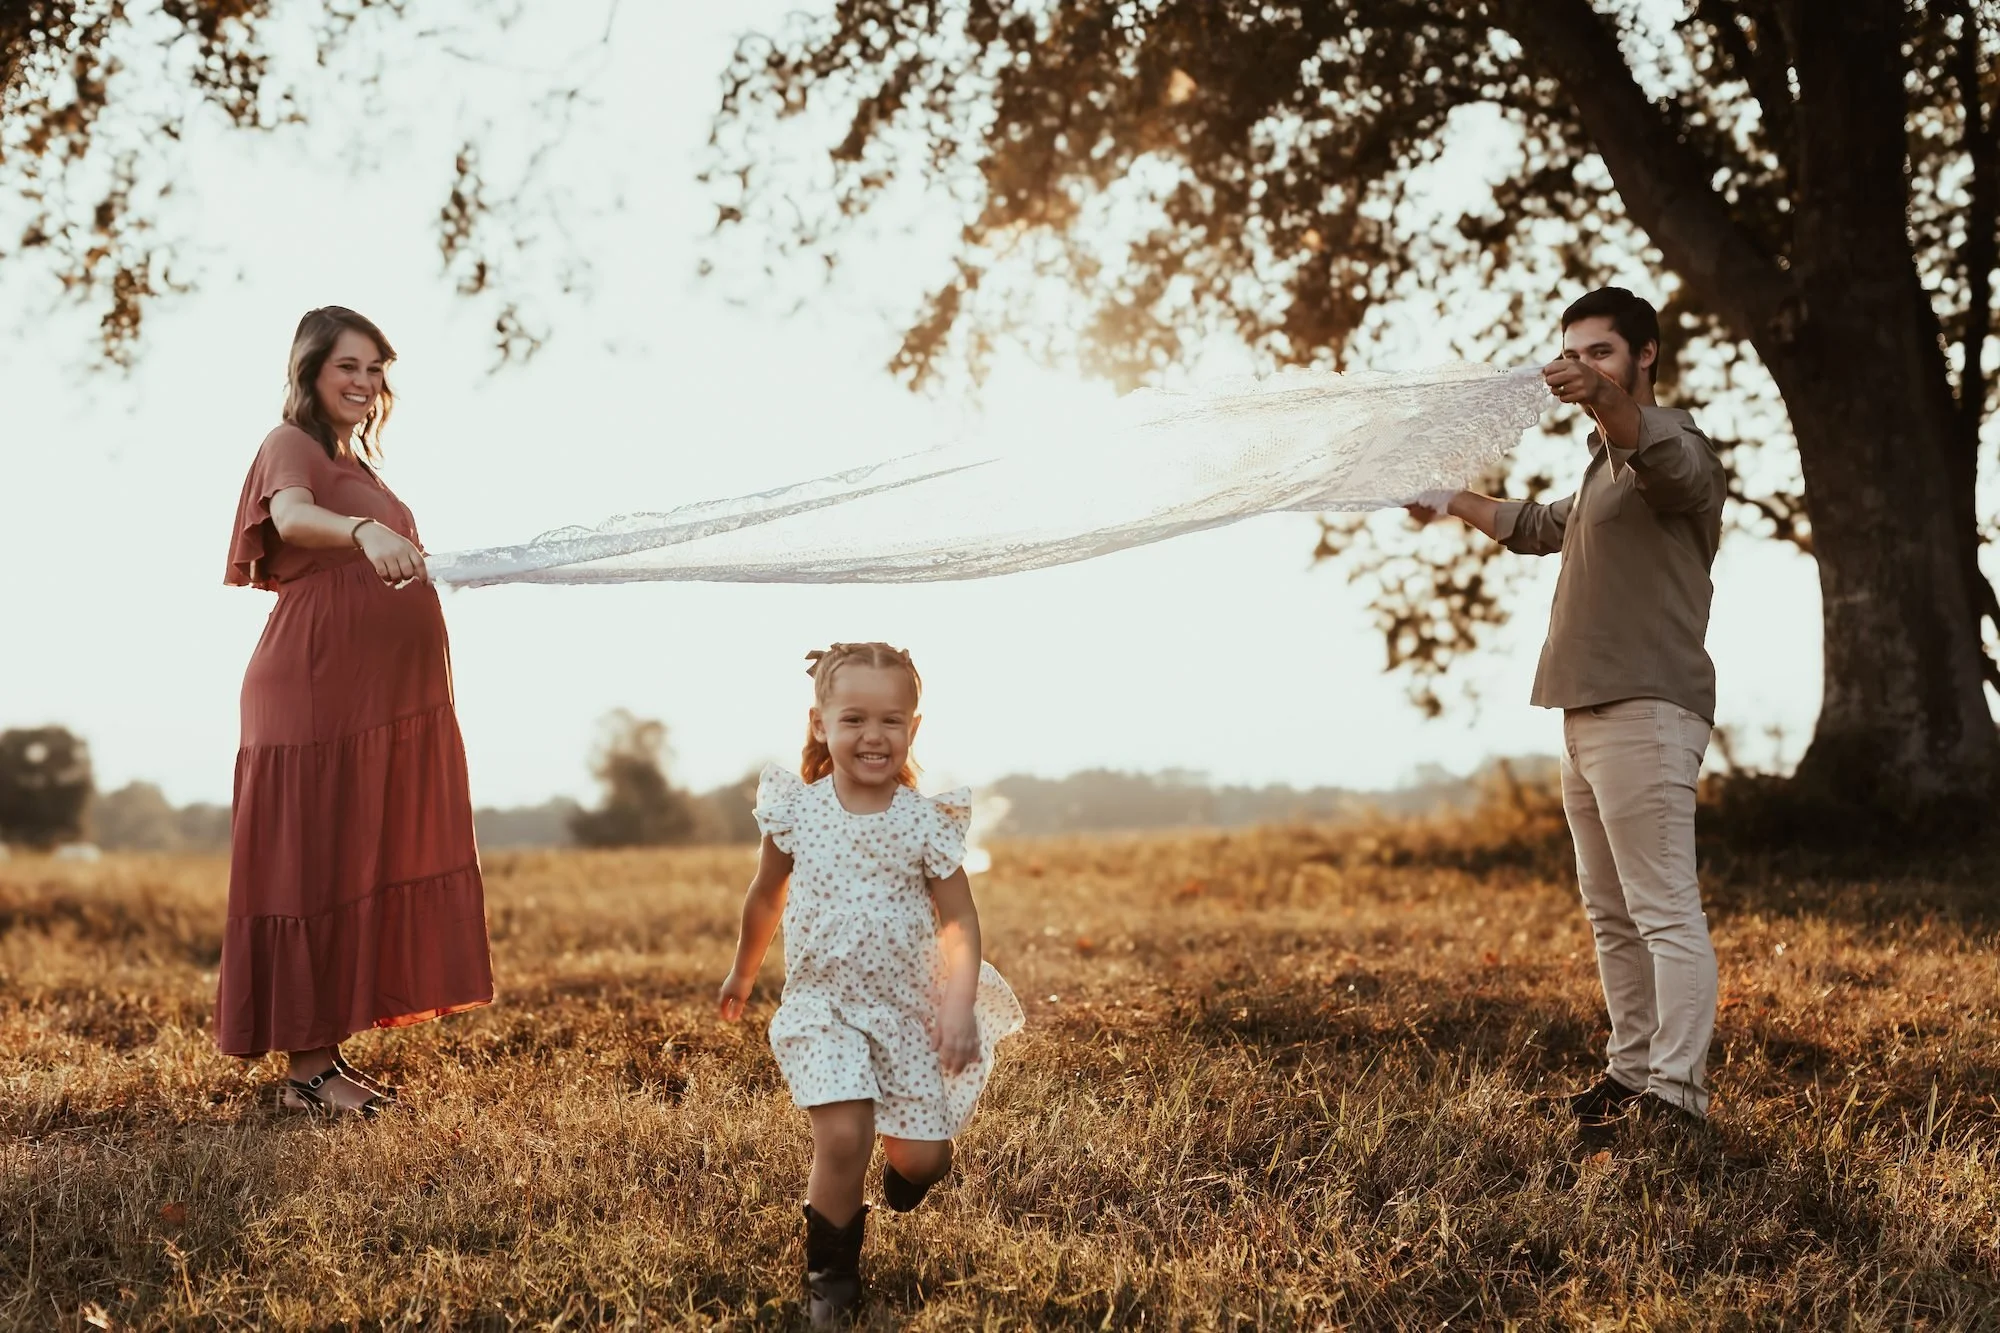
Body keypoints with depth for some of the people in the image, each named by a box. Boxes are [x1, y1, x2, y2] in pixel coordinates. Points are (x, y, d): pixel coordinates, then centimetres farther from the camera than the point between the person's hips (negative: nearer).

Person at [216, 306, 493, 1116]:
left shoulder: (355, 463, 22)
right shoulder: (291, 445, -5)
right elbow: (291, 515, -29)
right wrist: (365, 530, -46)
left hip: (387, 701, 9)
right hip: (320, 694, -9)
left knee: (367, 869, 8)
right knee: (319, 869, -7)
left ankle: (331, 1054, 13)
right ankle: (307, 1070, -4)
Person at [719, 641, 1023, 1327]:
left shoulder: (925, 821, -10)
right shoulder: (795, 809, -6)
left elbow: (959, 920, -7)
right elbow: (766, 896, 11)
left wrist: (960, 1004, -20)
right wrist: (743, 972, 23)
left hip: (908, 1008, 1)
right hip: (821, 1006, 0)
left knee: (923, 1157, 3)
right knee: (841, 1137, -18)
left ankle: (901, 1169, 42)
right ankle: (830, 1277, 3)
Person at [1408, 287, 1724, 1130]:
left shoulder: (1670, 444, -7)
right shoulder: (1604, 462, 24)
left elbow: (1668, 460, -34)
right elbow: (1545, 526, 43)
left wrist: (1607, 400, -53)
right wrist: (1455, 504, 52)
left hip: (1645, 712, -11)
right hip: (1589, 714, 11)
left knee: (1664, 910, -14)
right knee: (1610, 913, 13)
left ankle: (1677, 1092, -17)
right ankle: (1632, 1071, 19)